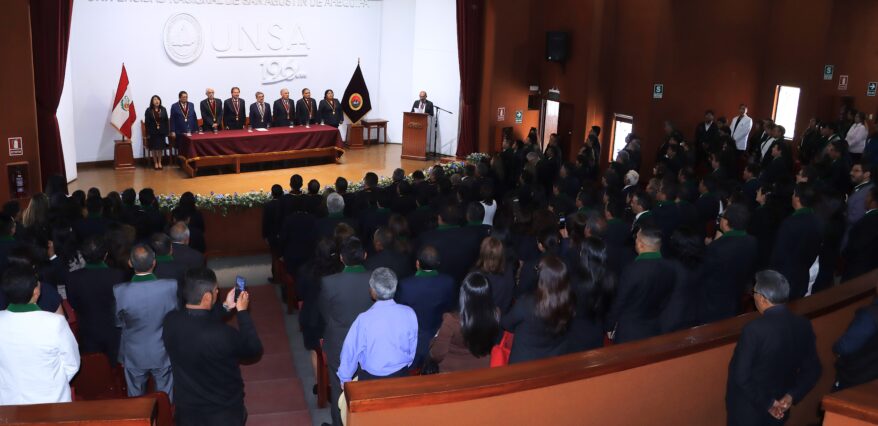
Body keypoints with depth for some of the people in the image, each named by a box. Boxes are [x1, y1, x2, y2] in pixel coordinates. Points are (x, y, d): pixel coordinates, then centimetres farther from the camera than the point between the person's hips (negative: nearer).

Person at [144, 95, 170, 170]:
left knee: (160, 148, 7)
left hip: (161, 132, 2)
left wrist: (167, 131, -3)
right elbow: (146, 123, -4)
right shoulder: (148, 111, -4)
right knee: (154, 148, 4)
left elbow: (166, 121, 3)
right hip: (153, 132, -2)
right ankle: (155, 163, 14)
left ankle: (159, 162, 18)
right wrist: (148, 133, -9)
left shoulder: (163, 110, 3)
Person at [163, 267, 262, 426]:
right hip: (224, 412, -4)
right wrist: (242, 311, -10)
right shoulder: (223, 334, -35)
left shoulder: (170, 322, -17)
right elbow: (254, 349, -15)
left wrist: (225, 307, 5)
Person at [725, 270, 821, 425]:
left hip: (748, 409, -5)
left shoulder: (754, 329, -26)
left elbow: (740, 374, -26)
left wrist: (767, 402, -15)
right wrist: (791, 396, -9)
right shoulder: (803, 326, -6)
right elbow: (812, 370, 0)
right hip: (779, 409, 6)